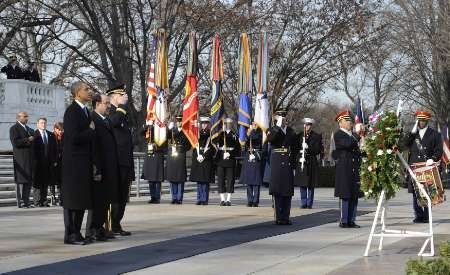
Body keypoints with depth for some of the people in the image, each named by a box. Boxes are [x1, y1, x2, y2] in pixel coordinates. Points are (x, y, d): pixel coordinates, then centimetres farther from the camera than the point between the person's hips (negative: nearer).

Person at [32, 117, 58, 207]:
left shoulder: (51, 135, 14)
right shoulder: (34, 135, -3)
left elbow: (54, 149, 14)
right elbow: (32, 148, -8)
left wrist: (55, 160, 7)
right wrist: (33, 161, -14)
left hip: (49, 163, 5)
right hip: (38, 163, -5)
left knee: (46, 183, 7)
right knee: (37, 183, -2)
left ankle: (44, 201, 13)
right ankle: (37, 202, 2)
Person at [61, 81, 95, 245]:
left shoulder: (86, 111, 15)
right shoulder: (72, 111, -14)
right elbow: (74, 137, -23)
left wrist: (92, 162, 12)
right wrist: (91, 131, -9)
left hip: (85, 162, 9)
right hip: (74, 162, -9)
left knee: (83, 199, 11)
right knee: (72, 199, -4)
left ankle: (76, 232, 18)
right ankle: (70, 235, 1)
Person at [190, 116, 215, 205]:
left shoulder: (211, 135, 1)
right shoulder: (197, 133, 12)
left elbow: (212, 148, -4)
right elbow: (195, 145, 9)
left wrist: (204, 156, -11)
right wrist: (198, 156, -5)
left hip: (207, 160, -3)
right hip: (197, 159, 3)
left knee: (206, 180, -4)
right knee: (198, 180, 5)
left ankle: (205, 199, 0)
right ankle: (199, 199, 10)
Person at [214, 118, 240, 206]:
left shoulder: (234, 135, 10)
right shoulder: (220, 134, 10)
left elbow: (237, 149, 4)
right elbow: (215, 142, -4)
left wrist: (230, 154, -9)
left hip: (231, 161, 0)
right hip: (220, 159, 0)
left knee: (230, 179, -2)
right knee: (221, 179, -1)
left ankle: (228, 199, 2)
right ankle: (222, 199, 4)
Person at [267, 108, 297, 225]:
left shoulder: (291, 131, 14)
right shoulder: (273, 130, 4)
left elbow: (294, 149, 15)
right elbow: (270, 139, -21)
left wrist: (294, 165, 10)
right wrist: (278, 126, -19)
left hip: (288, 164, 4)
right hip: (277, 164, -4)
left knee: (288, 192, 4)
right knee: (277, 191, -3)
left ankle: (286, 217, 9)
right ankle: (279, 218, 0)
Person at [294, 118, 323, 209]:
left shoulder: (317, 136, 3)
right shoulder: (299, 136, 12)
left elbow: (319, 149, -5)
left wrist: (308, 148, -18)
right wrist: (299, 156, -6)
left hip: (312, 163, -2)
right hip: (301, 162, 2)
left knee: (311, 184, 0)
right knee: (302, 184, 0)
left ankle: (309, 203, 5)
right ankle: (303, 203, 6)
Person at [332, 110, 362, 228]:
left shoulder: (354, 135, 19)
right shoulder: (338, 135, -4)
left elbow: (358, 148, 20)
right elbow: (347, 144, -22)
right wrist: (357, 135, -15)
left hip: (355, 169, 7)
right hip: (344, 170, -7)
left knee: (354, 196, 7)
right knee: (345, 196, -5)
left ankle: (351, 221, 12)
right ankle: (344, 221, -1)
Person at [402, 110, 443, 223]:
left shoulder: (434, 134, 8)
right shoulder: (412, 134, 17)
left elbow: (439, 150, 3)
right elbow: (405, 144, 2)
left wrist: (433, 159, -14)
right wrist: (413, 131, -4)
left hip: (428, 167, -3)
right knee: (415, 193, 1)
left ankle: (426, 216, 3)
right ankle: (418, 216, 7)